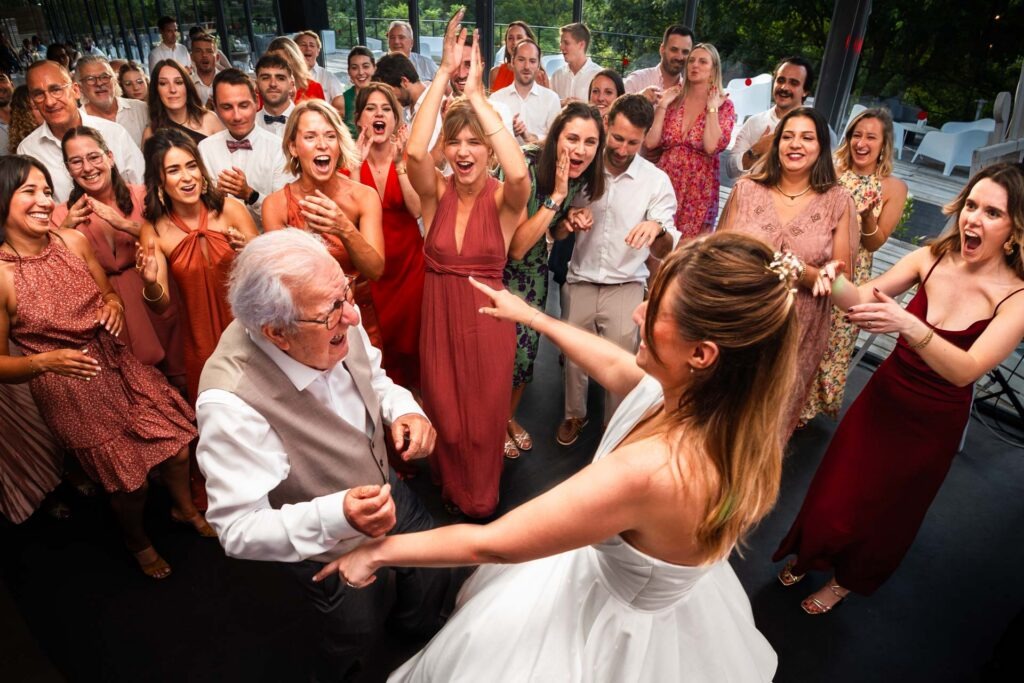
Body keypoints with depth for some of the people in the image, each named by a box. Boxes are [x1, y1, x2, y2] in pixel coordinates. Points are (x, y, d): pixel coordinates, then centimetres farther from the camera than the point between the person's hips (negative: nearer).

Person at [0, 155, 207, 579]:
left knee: (178, 450, 8)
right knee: (130, 484, 9)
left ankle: (185, 508, 41)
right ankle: (137, 541, 42)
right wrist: (45, 361, -30)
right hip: (71, 392, -4)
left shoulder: (74, 241, -6)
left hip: (120, 366, 4)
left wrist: (114, 303, -11)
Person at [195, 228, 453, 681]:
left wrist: (405, 410, -22)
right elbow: (239, 530, -31)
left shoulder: (337, 323, -24)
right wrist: (336, 518, -45)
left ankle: (416, 623, 61)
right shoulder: (231, 405, -40)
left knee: (436, 567, 24)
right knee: (359, 623, 18)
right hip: (321, 542, -5)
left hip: (382, 488, 5)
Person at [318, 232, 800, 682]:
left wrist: (378, 551, -16)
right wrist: (531, 316, 9)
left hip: (620, 626, -6)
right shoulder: (713, 394, -21)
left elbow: (491, 543, -32)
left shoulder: (649, 471, -44)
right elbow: (614, 367, 1)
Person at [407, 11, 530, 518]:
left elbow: (519, 173, -35)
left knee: (484, 417, 14)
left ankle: (481, 500, 42)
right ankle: (451, 493, 46)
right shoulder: (436, 192, -5)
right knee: (444, 415, 17)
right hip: (438, 318, 2)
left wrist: (476, 94, -30)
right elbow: (414, 150, -27)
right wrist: (445, 73, -27)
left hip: (486, 323, -2)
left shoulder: (502, 200, -10)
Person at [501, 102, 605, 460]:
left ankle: (511, 416, 39)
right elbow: (515, 247, -31)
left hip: (534, 269, 6)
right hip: (498, 268, -5)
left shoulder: (582, 178, -9)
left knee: (528, 345, 14)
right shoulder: (525, 169, -28)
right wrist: (556, 195, -33)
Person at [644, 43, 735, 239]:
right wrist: (663, 104, -3)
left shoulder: (724, 106, 0)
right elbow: (650, 142, -4)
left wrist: (712, 108, -11)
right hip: (665, 183, 2)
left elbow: (711, 146, -17)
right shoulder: (673, 100, 7)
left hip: (699, 189, -2)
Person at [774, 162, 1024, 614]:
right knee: (834, 489, 17)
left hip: (934, 424, -2)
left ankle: (848, 580, 49)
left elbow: (966, 370, -31)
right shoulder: (932, 258, -12)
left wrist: (909, 326, -48)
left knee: (884, 509, 20)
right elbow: (861, 299, -16)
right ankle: (811, 554, 48)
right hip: (882, 397, 2)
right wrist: (830, 278, -38)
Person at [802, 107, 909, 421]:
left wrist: (867, 215, -21)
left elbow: (874, 244, -3)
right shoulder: (830, 170, 0)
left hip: (849, 279, -1)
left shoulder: (893, 188, -3)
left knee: (832, 344, 9)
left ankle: (809, 405, 31)